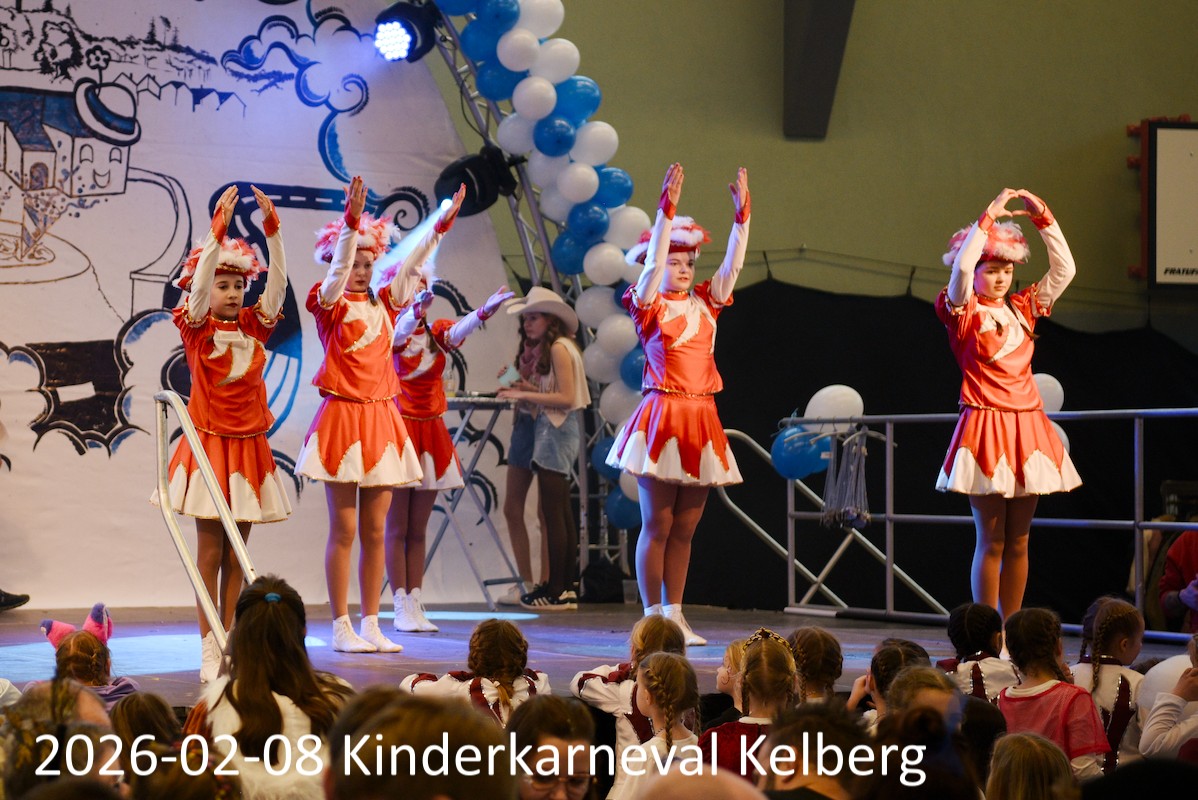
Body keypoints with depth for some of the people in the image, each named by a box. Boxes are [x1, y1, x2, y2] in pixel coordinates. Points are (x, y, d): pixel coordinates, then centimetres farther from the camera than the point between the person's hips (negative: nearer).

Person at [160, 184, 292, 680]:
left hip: (249, 446, 4)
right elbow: (198, 283, -20)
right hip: (209, 444, -4)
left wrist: (272, 229, -17)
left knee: (236, 554, 7)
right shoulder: (197, 328, -3)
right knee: (210, 551, -1)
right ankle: (209, 649, 2)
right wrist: (218, 230, -29)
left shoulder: (254, 326, 6)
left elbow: (278, 281, -5)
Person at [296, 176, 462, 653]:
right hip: (342, 416, -5)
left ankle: (371, 624, 12)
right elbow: (338, 270, -21)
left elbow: (410, 264, 10)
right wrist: (352, 222, -34)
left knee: (375, 529, 7)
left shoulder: (382, 305, 13)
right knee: (344, 528, -3)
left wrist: (443, 224, 0)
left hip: (381, 418, 6)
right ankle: (341, 627, 2)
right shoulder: (330, 304, -3)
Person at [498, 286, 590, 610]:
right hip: (555, 431, 11)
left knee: (552, 513, -9)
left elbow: (566, 398, -20)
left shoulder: (559, 348, -13)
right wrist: (531, 390, 9)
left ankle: (556, 592, -8)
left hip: (556, 431, -11)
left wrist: (525, 394, -18)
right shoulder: (552, 348, 16)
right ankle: (566, 589, 14)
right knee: (562, 513, 11)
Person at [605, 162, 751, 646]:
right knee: (657, 524, -2)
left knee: (685, 528, 8)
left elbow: (733, 265, 6)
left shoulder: (705, 305, 13)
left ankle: (674, 615, 12)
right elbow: (653, 264, -16)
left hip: (701, 419, 5)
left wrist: (742, 214, -4)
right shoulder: (649, 306, -1)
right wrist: (667, 211, -23)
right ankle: (652, 617, 3)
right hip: (662, 414, -5)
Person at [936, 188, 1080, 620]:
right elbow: (962, 267, -21)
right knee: (991, 542, -4)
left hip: (1026, 426, 6)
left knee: (1018, 540, 7)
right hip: (985, 426, -5)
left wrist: (1043, 217, 2)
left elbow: (1064, 269, 9)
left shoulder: (1022, 308, 13)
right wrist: (990, 216, -16)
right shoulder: (963, 312, -2)